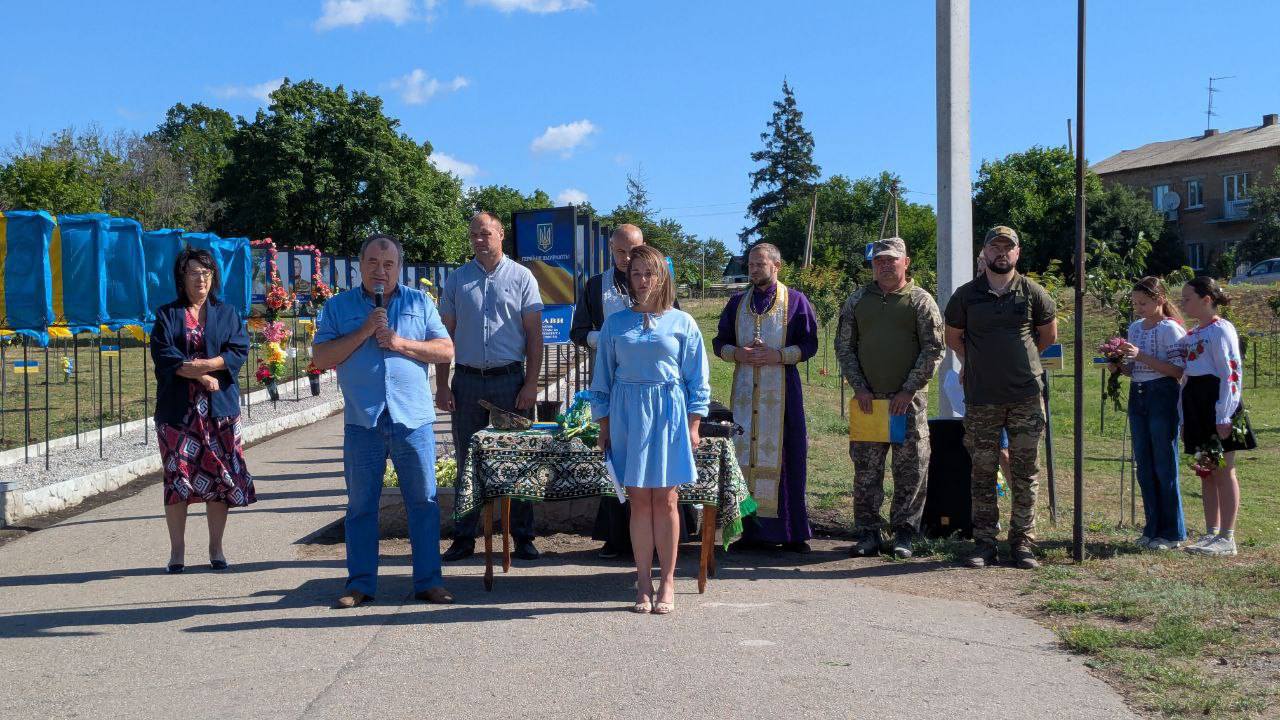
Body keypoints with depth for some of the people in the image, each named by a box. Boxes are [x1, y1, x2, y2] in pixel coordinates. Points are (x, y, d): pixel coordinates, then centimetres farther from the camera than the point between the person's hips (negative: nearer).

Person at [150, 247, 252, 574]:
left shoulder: (227, 314, 12)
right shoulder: (167, 315, 8)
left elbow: (239, 351, -2)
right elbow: (163, 354, -6)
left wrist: (200, 365, -13)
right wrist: (202, 376, -14)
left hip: (219, 407, 1)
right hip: (177, 408, -1)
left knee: (219, 476, 1)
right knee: (177, 476, -1)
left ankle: (216, 547, 11)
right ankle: (177, 550, 7)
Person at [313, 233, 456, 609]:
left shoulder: (420, 303, 10)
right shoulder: (338, 306, 8)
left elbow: (446, 350, 3)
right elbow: (320, 357, -2)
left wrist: (401, 343, -10)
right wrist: (364, 332, -10)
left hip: (414, 419, 0)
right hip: (362, 422, 0)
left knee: (423, 502, 3)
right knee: (361, 505, 6)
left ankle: (429, 580, 10)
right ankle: (360, 583, 14)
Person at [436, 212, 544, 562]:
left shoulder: (521, 277, 3)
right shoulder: (456, 280, 9)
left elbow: (534, 334, 1)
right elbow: (445, 334, 9)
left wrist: (530, 384, -7)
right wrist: (442, 385, 1)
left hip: (510, 380, -2)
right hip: (467, 381, 2)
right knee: (467, 461, 7)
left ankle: (523, 537, 10)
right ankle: (464, 538, 14)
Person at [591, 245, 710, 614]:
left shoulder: (681, 322, 4)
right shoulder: (615, 323, 8)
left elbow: (697, 379, 5)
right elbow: (603, 378, 12)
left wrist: (693, 425, -1)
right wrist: (603, 425, 7)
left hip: (668, 413, -1)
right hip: (627, 415, 1)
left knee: (665, 500, 0)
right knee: (638, 500, 2)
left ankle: (667, 583, 9)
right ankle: (643, 582, 9)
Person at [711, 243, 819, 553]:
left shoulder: (795, 301, 3)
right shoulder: (737, 302, 13)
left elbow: (809, 344, -1)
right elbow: (719, 342, 14)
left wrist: (778, 356, -15)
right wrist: (737, 353, -7)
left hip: (782, 390, -3)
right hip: (745, 388, 3)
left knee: (783, 454, -3)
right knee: (745, 453, 0)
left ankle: (791, 532, 2)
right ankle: (751, 529, 4)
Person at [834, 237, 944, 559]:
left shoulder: (921, 300, 2)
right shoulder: (857, 300, 11)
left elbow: (932, 350, -2)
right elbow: (844, 346, 10)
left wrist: (908, 390, -9)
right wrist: (859, 387, -2)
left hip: (909, 399, -2)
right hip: (867, 399, 2)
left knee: (911, 469, 0)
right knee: (866, 469, 3)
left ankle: (904, 534, 9)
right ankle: (867, 534, 10)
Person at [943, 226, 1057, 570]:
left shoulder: (1033, 293, 3)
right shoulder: (966, 295, 3)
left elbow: (1049, 335, 18)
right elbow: (953, 337, 18)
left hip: (1026, 397, 0)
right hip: (981, 400, 0)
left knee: (1025, 475, 3)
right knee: (983, 475, 4)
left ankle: (1023, 542, 10)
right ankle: (984, 543, 10)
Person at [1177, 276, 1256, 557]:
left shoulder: (1221, 330, -10)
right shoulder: (1190, 336, 17)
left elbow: (1230, 373, -16)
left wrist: (1223, 417, -20)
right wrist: (1184, 419, 16)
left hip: (1217, 406, -9)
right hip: (1196, 407, 9)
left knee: (1223, 471, -4)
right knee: (1206, 472, 11)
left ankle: (1227, 538, 0)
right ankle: (1211, 534, 17)